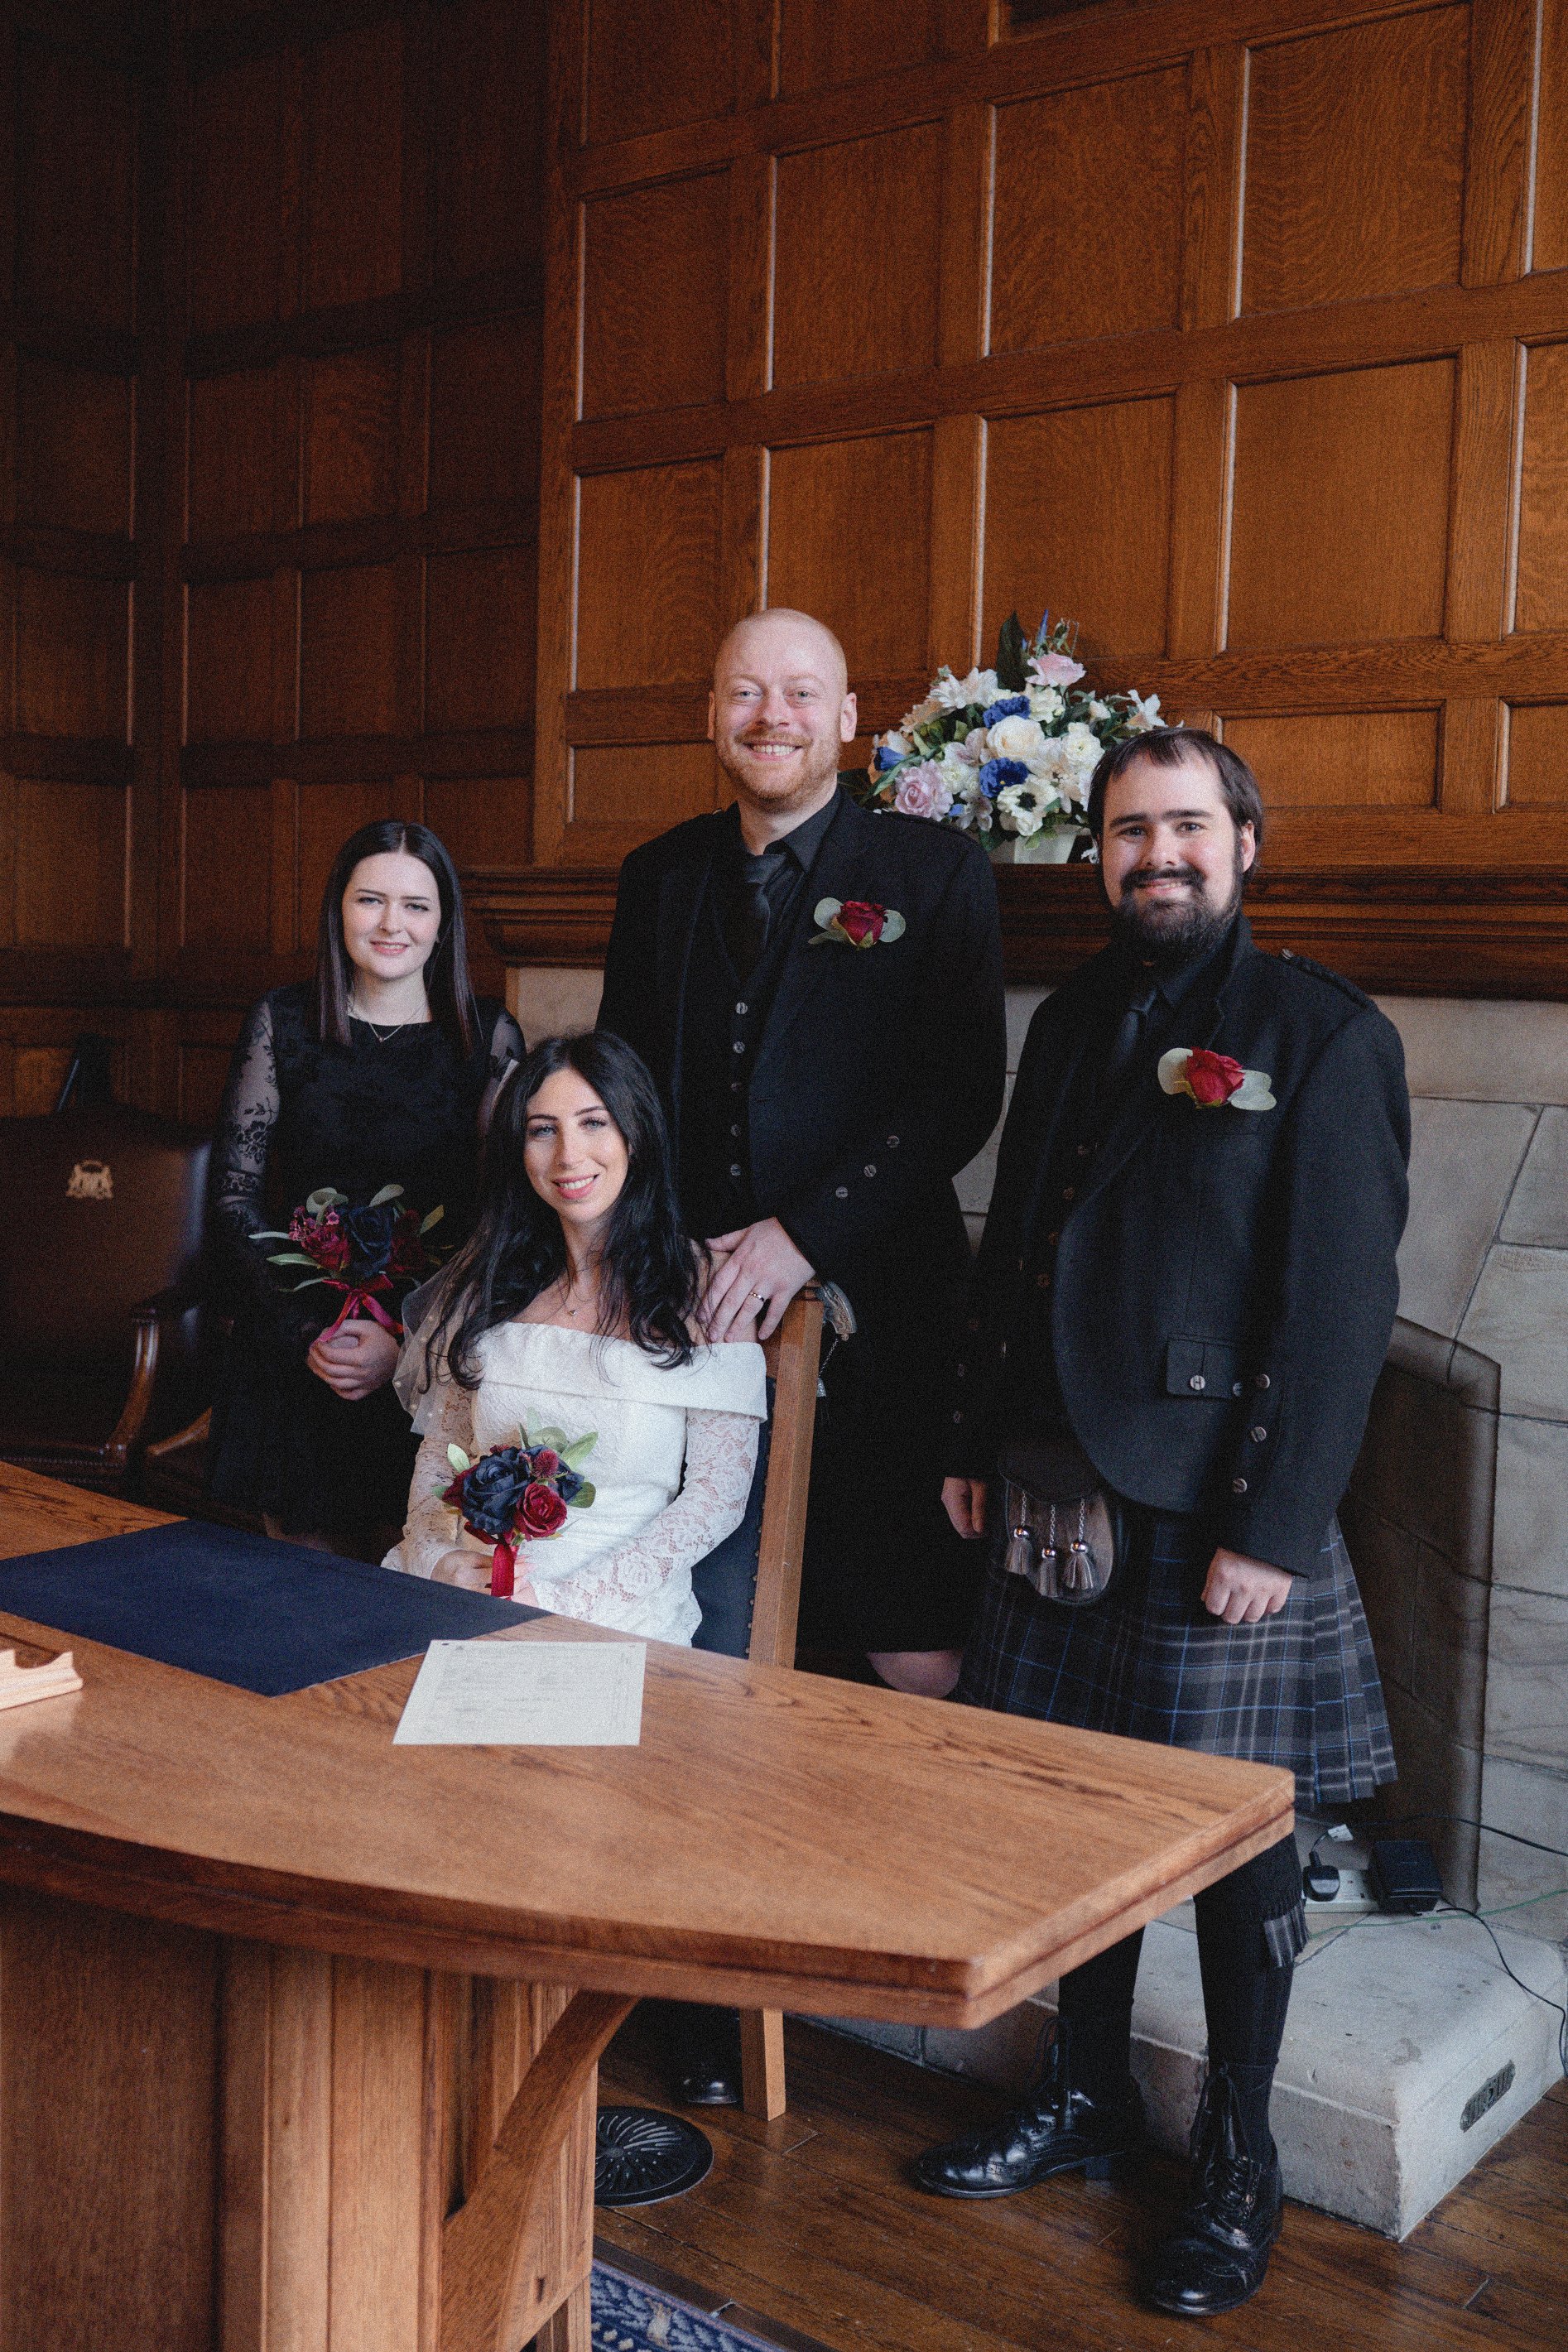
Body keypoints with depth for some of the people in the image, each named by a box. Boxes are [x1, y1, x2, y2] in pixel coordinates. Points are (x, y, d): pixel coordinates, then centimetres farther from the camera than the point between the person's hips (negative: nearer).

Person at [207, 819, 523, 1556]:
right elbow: (235, 1195, 2)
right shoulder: (281, 1023, 3)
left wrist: (409, 1344, -11)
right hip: (292, 1353, 1)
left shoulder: (488, 1034, 1)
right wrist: (307, 1331, -10)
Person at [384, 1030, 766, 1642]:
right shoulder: (487, 1278, 11)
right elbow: (439, 1450, 14)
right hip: (466, 1587, 4)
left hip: (615, 1611, -4)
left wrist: (566, 1598, -14)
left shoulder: (703, 1291, -3)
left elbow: (716, 1496, -5)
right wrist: (438, 1558, -6)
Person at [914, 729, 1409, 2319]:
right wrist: (976, 1444, 13)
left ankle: (1236, 2159, 24)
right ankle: (1087, 2094, 34)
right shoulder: (1077, 1019, 12)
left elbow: (1340, 1303, -12)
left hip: (1219, 1511, -5)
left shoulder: (1324, 1037, -8)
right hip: (1062, 1488, 6)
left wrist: (1275, 1527, -15)